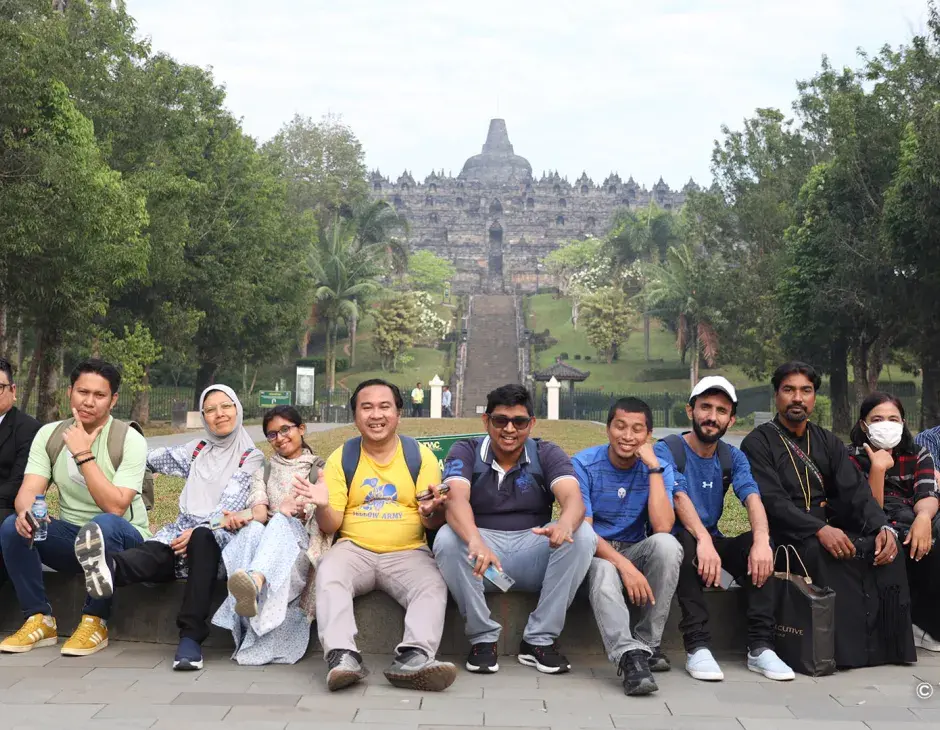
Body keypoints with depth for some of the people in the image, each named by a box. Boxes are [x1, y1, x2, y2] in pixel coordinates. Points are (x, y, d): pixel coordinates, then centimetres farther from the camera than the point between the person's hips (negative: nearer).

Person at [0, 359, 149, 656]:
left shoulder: (129, 440, -15)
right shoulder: (49, 434, -1)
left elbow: (115, 507, -25)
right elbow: (28, 491, -11)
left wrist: (83, 454, -27)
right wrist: (26, 511, -36)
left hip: (120, 539, -4)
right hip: (71, 536, 4)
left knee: (102, 525, -37)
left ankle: (95, 621, -20)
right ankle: (40, 620, -11)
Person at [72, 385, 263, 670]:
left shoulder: (251, 457, 8)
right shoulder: (197, 449, 23)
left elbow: (231, 505, -6)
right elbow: (152, 459, 23)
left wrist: (200, 530, -20)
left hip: (218, 535, -4)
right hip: (184, 527, 4)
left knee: (202, 540, -40)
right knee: (156, 554, -32)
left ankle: (190, 637, -50)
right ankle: (108, 569, -67)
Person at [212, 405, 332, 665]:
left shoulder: (321, 470, 19)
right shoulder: (263, 473, 28)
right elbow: (258, 512, 8)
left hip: (301, 541, -2)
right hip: (265, 539, 3)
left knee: (281, 522, -38)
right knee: (254, 528, -35)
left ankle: (254, 582, -69)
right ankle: (249, 594, -60)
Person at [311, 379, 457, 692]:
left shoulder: (421, 455, 6)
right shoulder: (341, 458, 7)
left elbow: (433, 524, 5)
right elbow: (330, 525, 5)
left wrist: (431, 512, -20)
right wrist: (323, 506, -18)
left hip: (408, 552, 0)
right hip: (354, 549, 0)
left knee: (433, 585, -29)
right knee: (328, 575, -30)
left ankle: (414, 658, -45)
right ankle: (342, 656, -41)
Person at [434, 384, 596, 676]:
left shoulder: (547, 455, 1)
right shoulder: (465, 452, -2)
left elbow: (573, 498, -18)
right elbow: (456, 500, -22)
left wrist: (565, 524, -45)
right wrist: (475, 542, -45)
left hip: (532, 553, 1)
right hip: (482, 546, -1)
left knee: (582, 534, -25)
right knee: (447, 538, -31)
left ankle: (540, 639, -15)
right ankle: (483, 638, -15)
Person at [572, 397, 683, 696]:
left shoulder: (658, 468, -3)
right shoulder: (584, 464, -10)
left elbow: (663, 527, -19)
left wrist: (654, 468, -21)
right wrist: (623, 565, -31)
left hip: (636, 550, 3)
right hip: (594, 552, -3)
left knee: (666, 544, -31)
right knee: (603, 571, -38)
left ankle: (646, 642, -20)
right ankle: (630, 655, -48)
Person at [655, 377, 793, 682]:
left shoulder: (733, 457, 5)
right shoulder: (667, 450, -9)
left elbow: (752, 497, -14)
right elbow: (679, 497, -26)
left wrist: (761, 540, -35)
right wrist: (703, 540, -44)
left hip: (713, 541, 4)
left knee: (756, 543, -24)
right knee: (687, 539, -36)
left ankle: (760, 646, -21)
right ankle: (697, 647, -33)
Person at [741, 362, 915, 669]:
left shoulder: (828, 443, 18)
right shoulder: (758, 443, 0)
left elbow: (855, 491, 5)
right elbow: (772, 501, -14)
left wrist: (883, 527, -16)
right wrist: (819, 530, -28)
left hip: (831, 527, 5)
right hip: (786, 536, -5)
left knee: (884, 547, -22)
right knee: (825, 553, -35)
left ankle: (887, 643, -18)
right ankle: (848, 647, -28)